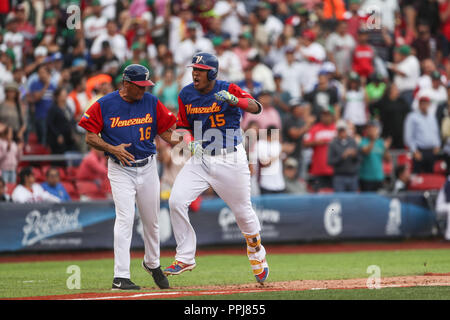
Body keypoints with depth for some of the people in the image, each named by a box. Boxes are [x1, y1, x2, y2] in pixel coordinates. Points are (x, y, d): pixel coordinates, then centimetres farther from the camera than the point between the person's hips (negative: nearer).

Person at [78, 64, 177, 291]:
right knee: (125, 219, -14)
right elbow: (90, 137, -4)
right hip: (120, 170, -4)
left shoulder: (152, 103, 1)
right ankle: (120, 277, -14)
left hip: (147, 168, 4)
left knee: (151, 219, 12)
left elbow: (166, 130, 3)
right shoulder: (104, 105, -7)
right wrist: (113, 149, -19)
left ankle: (152, 263, 37)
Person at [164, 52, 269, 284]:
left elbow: (256, 108, -23)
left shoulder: (228, 90, -11)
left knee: (243, 211, 5)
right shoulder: (186, 95, 2)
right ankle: (185, 258, -4)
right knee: (176, 201, -14)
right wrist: (190, 141, -8)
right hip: (200, 160, 4)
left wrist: (234, 100, -43)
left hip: (230, 160, -4)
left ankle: (256, 252, 34)